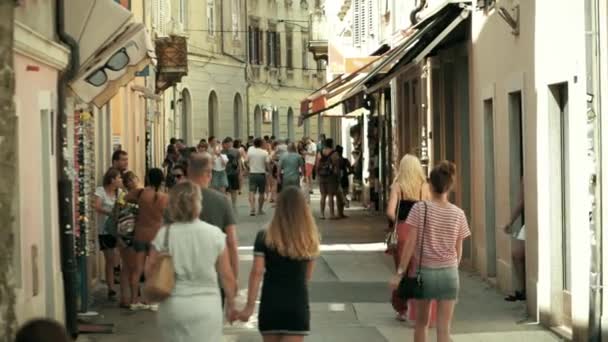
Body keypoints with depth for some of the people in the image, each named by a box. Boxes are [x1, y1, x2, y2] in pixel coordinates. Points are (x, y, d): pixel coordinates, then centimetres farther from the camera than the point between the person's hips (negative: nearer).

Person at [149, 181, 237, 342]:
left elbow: (149, 273, -2)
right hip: (206, 306, -1)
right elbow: (227, 276, 0)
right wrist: (231, 304, 13)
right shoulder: (215, 234, -4)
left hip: (172, 307, 1)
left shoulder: (163, 235, -4)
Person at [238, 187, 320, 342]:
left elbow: (256, 273, -11)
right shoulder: (309, 241, -1)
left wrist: (249, 306, -9)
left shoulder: (264, 238, -6)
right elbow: (307, 276, 9)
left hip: (270, 305, 0)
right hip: (297, 307, 0)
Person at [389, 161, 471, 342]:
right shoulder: (458, 214, -2)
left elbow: (410, 244, -11)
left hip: (423, 272, -1)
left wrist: (400, 272, -6)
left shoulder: (420, 208, -9)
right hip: (449, 273, 1)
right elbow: (458, 250, 3)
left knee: (421, 323, 18)